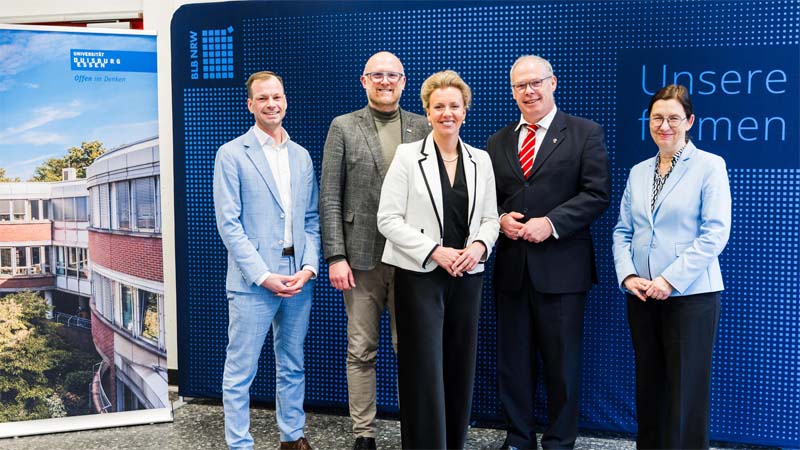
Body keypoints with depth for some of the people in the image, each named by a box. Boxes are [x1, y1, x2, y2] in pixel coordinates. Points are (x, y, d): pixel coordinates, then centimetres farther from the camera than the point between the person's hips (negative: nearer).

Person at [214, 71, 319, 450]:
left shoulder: (301, 156, 12)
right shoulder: (232, 154, -2)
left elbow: (312, 218, 11)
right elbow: (228, 223, -8)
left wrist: (309, 267, -3)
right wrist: (263, 275, -14)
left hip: (298, 280, 5)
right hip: (253, 281, -4)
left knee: (292, 366, 16)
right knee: (240, 371, 3)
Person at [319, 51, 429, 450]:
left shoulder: (422, 127, 7)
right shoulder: (343, 127, 5)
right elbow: (329, 198, 0)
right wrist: (335, 256, -6)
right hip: (362, 256, 0)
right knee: (361, 351, 6)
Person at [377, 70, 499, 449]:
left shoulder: (480, 160, 9)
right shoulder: (408, 156, -2)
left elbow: (490, 218, 10)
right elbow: (388, 219, -7)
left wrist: (479, 246, -11)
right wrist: (435, 251, -15)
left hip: (467, 277, 4)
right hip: (420, 275, -4)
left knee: (460, 368, 10)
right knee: (424, 370, -2)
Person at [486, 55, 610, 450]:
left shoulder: (586, 133, 1)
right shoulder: (497, 142, 14)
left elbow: (597, 194, -7)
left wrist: (551, 222, -18)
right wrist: (500, 219, -7)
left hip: (561, 267, -4)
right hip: (511, 267, 4)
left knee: (561, 363, 6)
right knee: (513, 360, 11)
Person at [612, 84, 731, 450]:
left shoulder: (709, 166, -3)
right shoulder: (638, 172, 12)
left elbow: (715, 232, -11)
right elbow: (623, 231, 11)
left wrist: (670, 280, -16)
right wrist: (627, 276, -6)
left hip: (690, 296, -5)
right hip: (641, 295, 5)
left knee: (686, 390, 2)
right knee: (649, 386, 13)